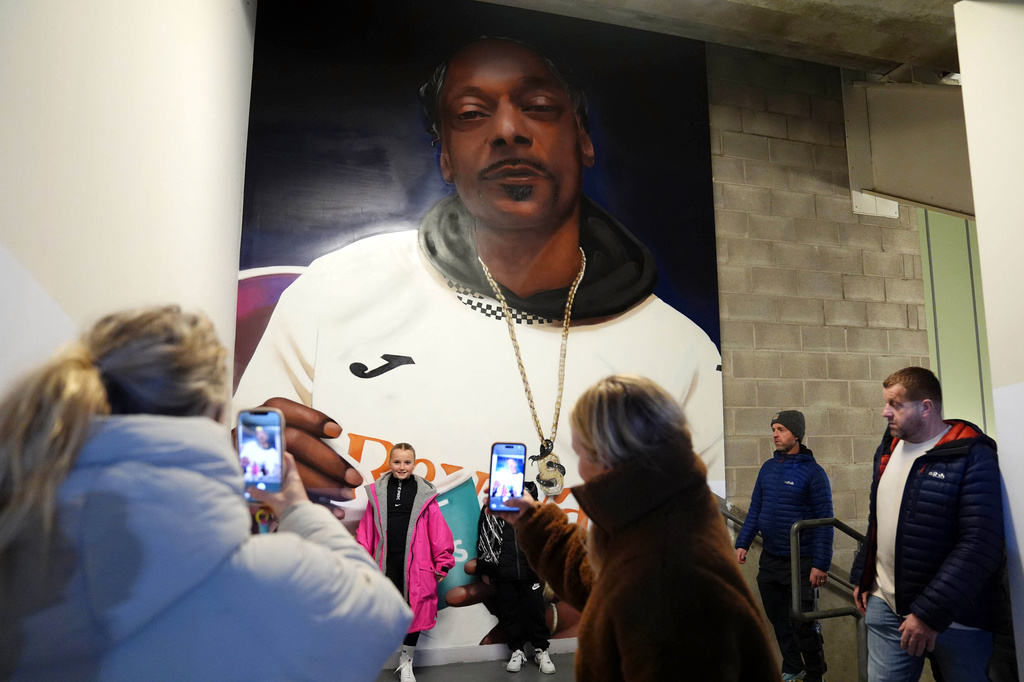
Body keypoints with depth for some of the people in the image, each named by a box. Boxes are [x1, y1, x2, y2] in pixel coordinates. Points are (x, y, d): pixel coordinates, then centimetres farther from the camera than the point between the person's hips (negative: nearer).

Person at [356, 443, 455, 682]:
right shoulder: (377, 491, 4)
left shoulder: (424, 494, -1)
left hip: (415, 564, 0)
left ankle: (406, 662, 30)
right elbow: (366, 528, 6)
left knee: (415, 610, 9)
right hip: (386, 562, 1)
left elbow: (437, 529, -1)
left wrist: (442, 563, -1)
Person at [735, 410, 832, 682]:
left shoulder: (813, 472, -11)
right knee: (778, 620, 15)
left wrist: (821, 564, -14)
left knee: (803, 625, 2)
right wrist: (743, 543, 3)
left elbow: (824, 521, -11)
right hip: (769, 560, 5)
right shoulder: (768, 468, 5)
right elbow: (755, 509, 11)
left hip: (801, 562, -5)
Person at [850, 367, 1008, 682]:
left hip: (955, 618, -5)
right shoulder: (888, 448, 7)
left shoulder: (972, 456, -15)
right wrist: (862, 578, 14)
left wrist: (930, 614, -22)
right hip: (885, 604, 6)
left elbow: (981, 544, -21)